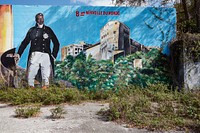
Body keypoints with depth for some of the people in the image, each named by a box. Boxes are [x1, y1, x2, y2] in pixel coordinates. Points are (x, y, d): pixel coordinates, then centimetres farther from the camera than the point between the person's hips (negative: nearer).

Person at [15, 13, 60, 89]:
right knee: (30, 75, -6)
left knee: (45, 76, -4)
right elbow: (24, 43, 15)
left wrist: (54, 55, 6)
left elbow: (56, 43, 14)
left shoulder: (48, 30, 12)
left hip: (45, 55, -1)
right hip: (34, 55, 1)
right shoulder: (32, 30, 14)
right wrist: (19, 54, 6)